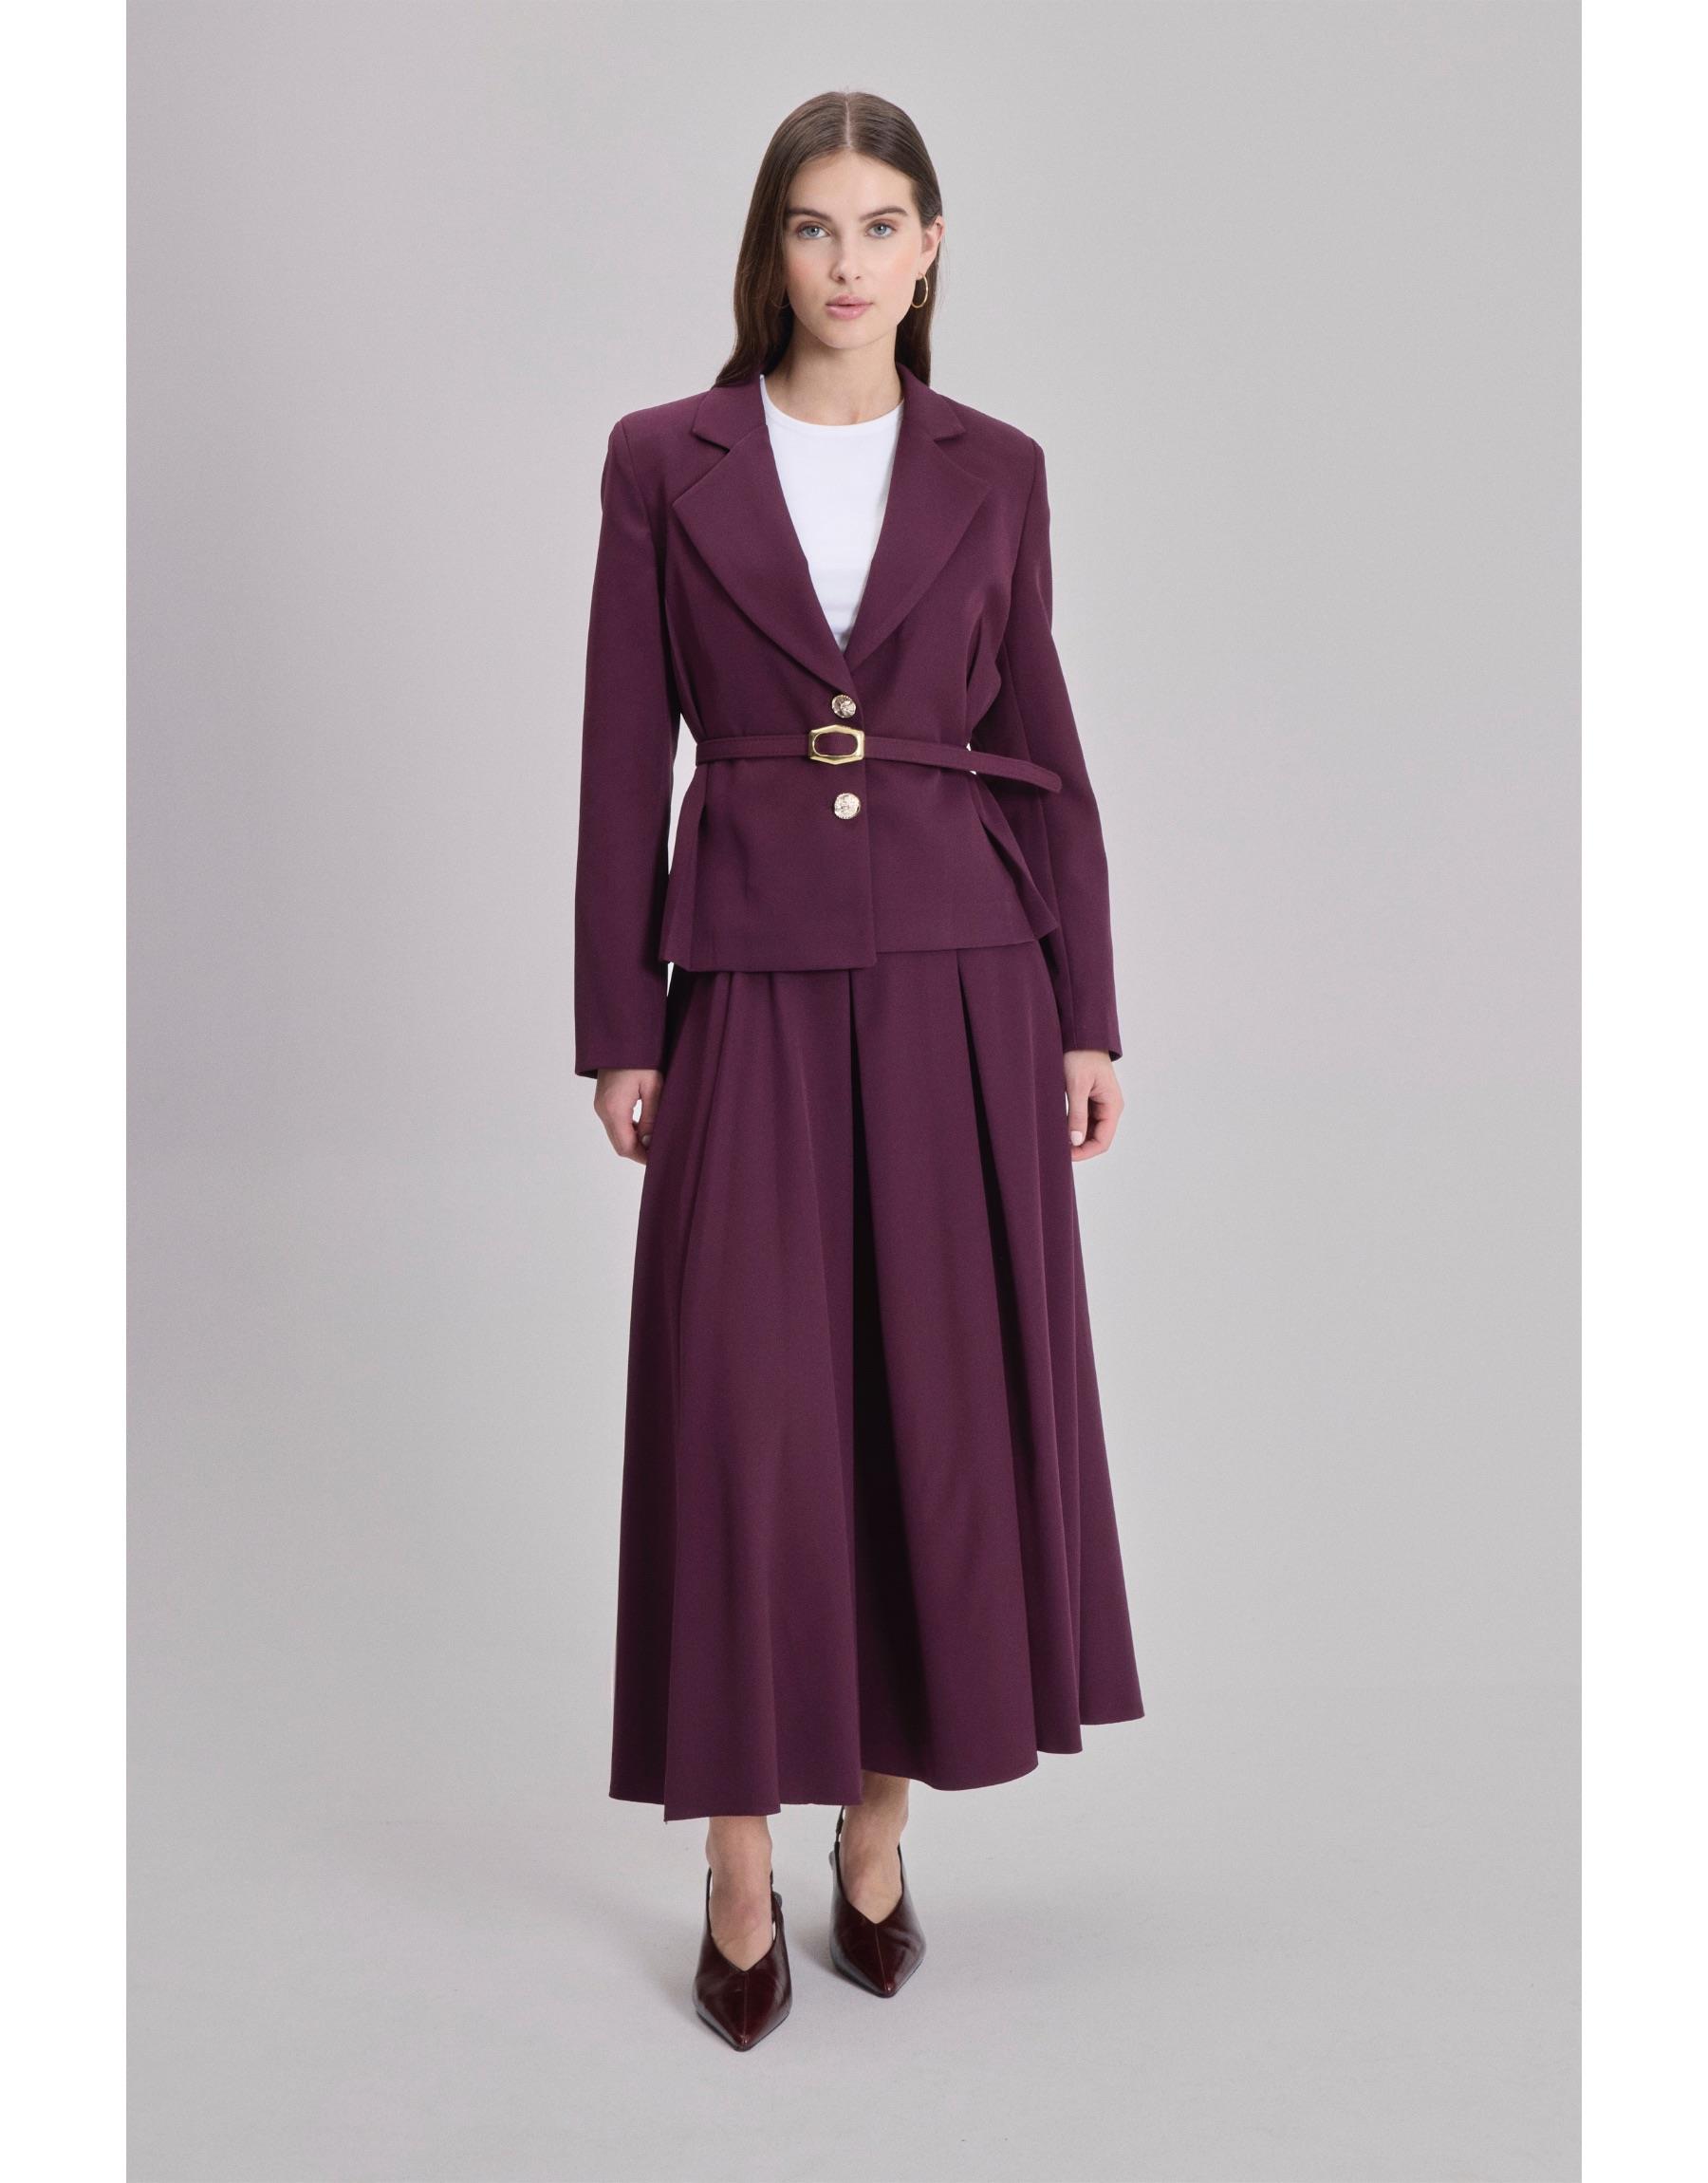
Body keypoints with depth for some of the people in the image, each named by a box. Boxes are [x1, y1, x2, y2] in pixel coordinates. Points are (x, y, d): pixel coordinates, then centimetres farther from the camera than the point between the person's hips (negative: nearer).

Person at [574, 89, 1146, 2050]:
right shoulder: (664, 460, 4)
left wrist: (1088, 1017, 3)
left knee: (949, 1403, 5)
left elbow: (1042, 749, 8)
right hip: (753, 986, -1)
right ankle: (740, 1874, 14)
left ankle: (879, 1832, 22)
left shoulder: (995, 471, 7)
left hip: (961, 978, 2)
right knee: (742, 1415, -1)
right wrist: (615, 1029, -2)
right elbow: (623, 759, 2)